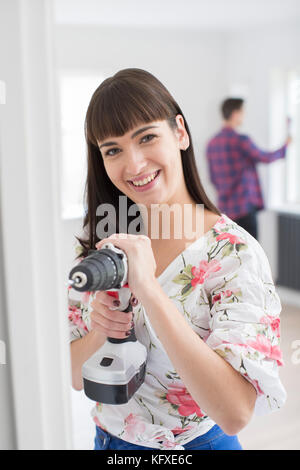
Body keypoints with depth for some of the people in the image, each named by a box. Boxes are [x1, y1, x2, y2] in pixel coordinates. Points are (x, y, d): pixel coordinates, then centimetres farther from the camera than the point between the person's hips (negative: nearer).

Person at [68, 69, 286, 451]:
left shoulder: (236, 254, -22)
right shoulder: (98, 245, -8)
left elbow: (236, 413, -31)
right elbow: (74, 376, -4)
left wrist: (148, 289, -36)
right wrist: (99, 332, -25)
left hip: (198, 442, -4)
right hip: (109, 440, 4)